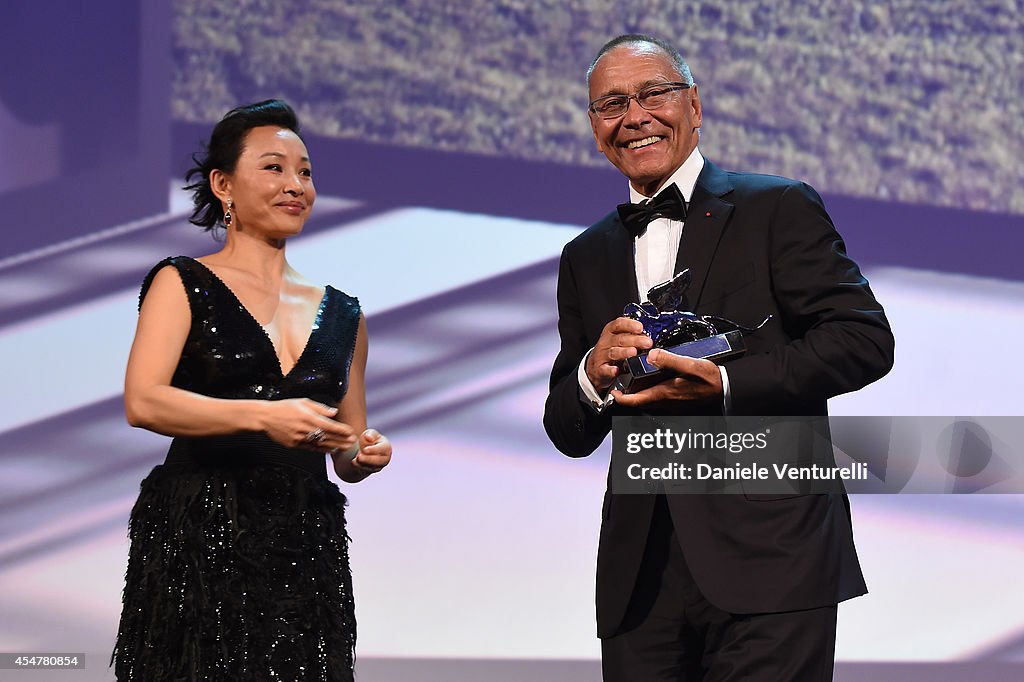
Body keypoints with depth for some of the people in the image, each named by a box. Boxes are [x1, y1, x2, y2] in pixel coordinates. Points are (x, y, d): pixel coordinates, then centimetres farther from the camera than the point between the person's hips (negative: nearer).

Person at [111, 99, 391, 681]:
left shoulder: (341, 314, 17)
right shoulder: (184, 284, 3)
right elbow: (143, 402, -12)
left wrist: (366, 455, -1)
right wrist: (262, 416, -22)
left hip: (307, 553, 4)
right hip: (200, 542, -4)